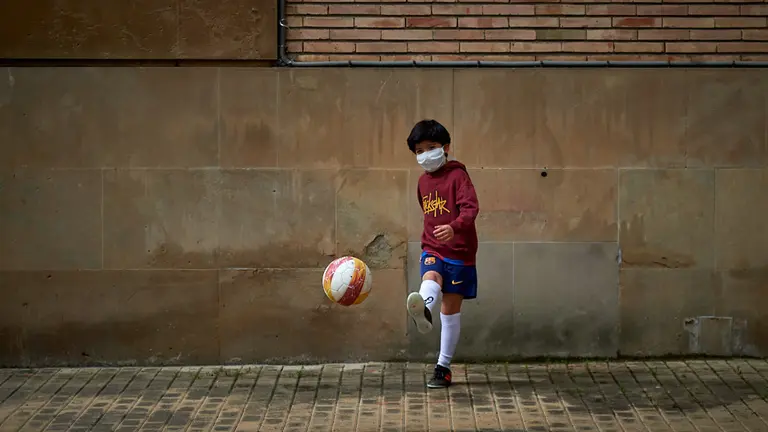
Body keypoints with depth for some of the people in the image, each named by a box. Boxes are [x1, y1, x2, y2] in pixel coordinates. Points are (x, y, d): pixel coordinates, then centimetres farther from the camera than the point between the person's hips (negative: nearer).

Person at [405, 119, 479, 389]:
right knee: (430, 279, -30)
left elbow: (471, 208, -24)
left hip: (459, 251, -4)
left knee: (451, 309, 3)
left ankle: (443, 367, 12)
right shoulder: (423, 181, 12)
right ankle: (423, 311, -64)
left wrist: (454, 228, -42)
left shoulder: (458, 175, -10)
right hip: (432, 250, 4)